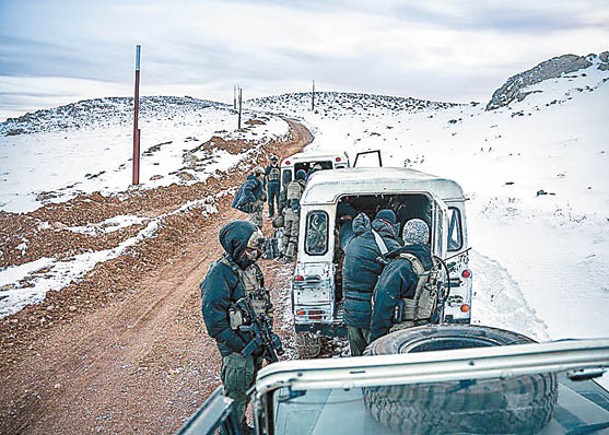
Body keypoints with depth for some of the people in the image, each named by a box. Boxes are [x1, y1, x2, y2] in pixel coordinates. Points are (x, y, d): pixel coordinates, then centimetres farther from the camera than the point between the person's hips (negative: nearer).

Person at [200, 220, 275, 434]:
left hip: (255, 342, 9)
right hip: (236, 345, -8)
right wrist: (237, 344, -21)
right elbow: (213, 314, -22)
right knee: (236, 394, 2)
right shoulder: (221, 272, -21)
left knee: (249, 388, 21)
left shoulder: (251, 267, 6)